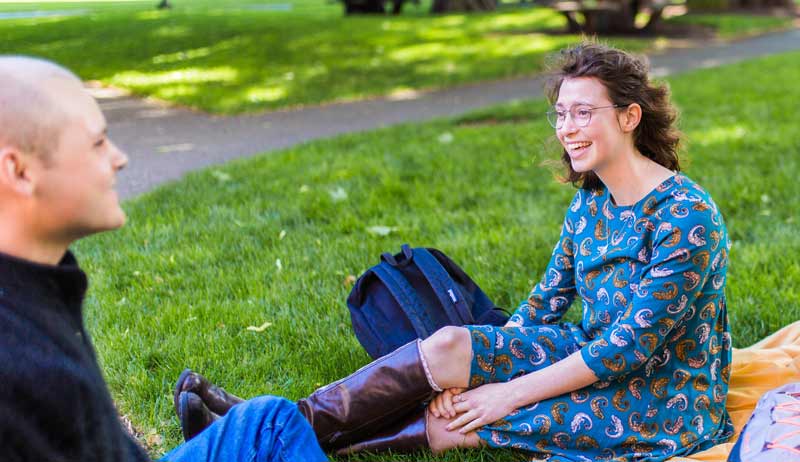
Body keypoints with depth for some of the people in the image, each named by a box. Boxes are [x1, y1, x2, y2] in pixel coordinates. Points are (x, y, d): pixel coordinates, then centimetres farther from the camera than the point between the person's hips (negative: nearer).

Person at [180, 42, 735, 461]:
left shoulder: (684, 215, -22)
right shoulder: (590, 201, 5)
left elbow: (632, 345, -24)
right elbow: (546, 299, 7)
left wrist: (511, 393, -21)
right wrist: (475, 369, -9)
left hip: (669, 404, -7)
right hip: (595, 355, 7)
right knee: (449, 344, -15)